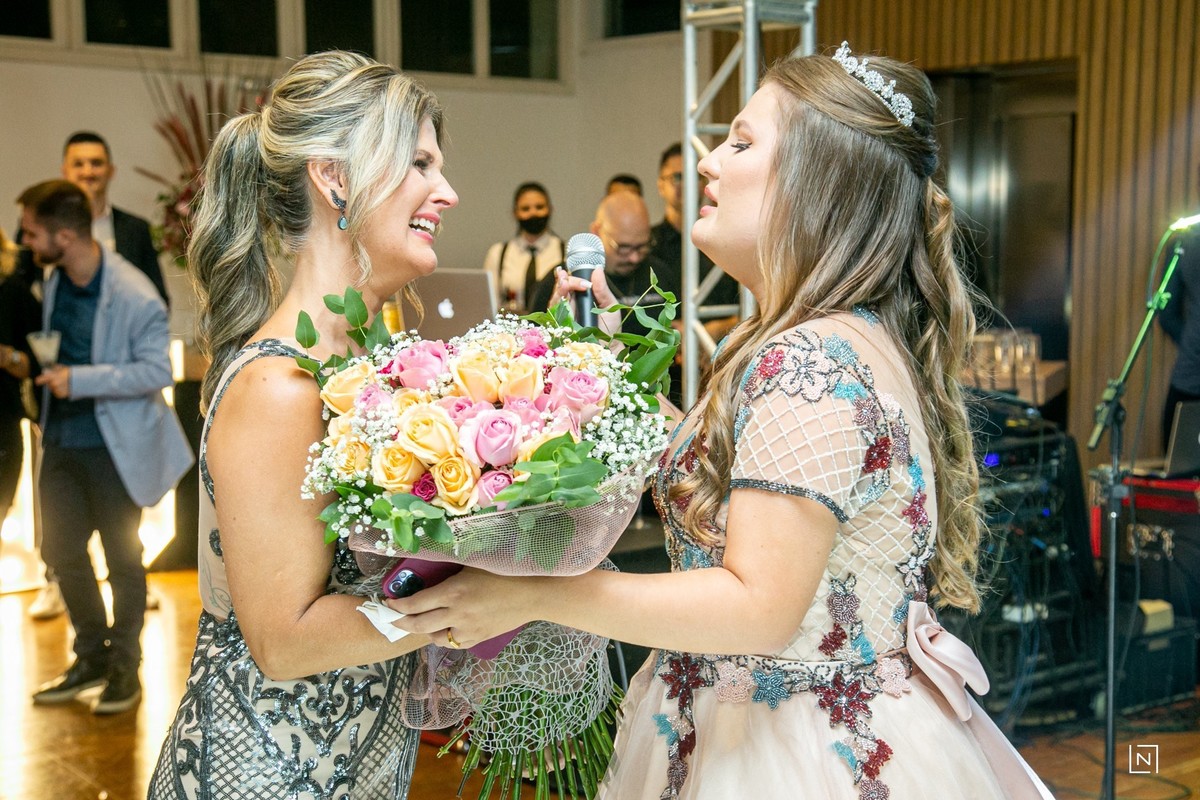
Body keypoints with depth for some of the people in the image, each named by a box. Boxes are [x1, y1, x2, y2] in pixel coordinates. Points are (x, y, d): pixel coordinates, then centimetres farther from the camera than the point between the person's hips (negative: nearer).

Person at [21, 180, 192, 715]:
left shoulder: (134, 297, -22)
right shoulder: (54, 281, 2)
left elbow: (158, 370, -22)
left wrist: (79, 381, -25)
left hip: (115, 445, -7)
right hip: (63, 439, 7)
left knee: (122, 560, 8)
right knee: (61, 550, 14)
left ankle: (125, 668, 25)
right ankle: (92, 657, 33)